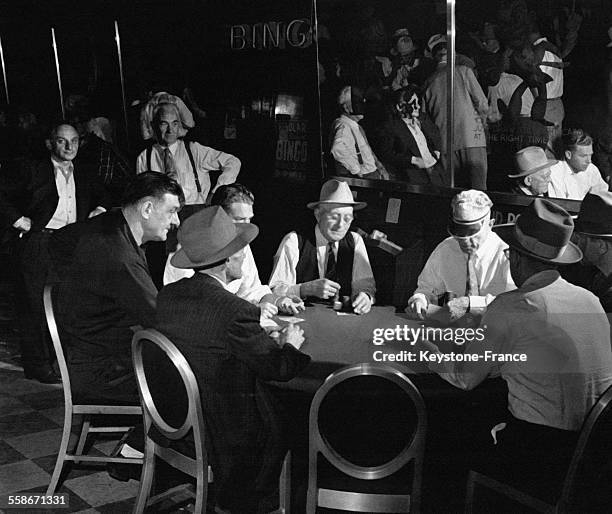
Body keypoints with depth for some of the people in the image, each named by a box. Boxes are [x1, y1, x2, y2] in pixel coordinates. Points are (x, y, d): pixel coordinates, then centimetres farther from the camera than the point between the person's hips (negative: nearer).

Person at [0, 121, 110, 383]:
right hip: (39, 242, -4)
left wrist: (99, 210, 14)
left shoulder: (85, 175, 17)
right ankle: (38, 364, 4)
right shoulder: (32, 170, 3)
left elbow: (104, 197, 33)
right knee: (37, 302, -3)